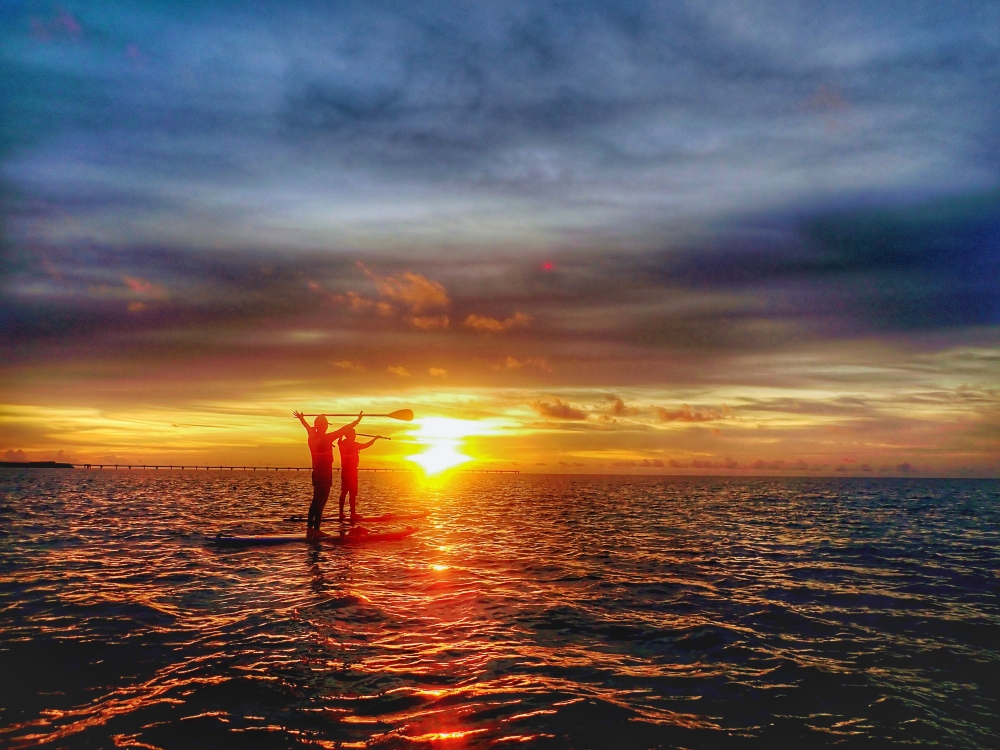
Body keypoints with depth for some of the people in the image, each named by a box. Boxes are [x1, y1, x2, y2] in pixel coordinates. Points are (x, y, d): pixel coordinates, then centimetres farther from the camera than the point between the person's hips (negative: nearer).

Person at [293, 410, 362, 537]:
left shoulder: (312, 438, 3)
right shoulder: (326, 438, -18)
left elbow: (308, 427, 24)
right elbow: (344, 430, -16)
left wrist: (301, 418, 44)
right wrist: (357, 421, -9)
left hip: (316, 473, 8)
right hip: (325, 475, -8)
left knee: (316, 501, 15)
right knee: (320, 502, -5)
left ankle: (310, 528, 17)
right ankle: (316, 529, -4)